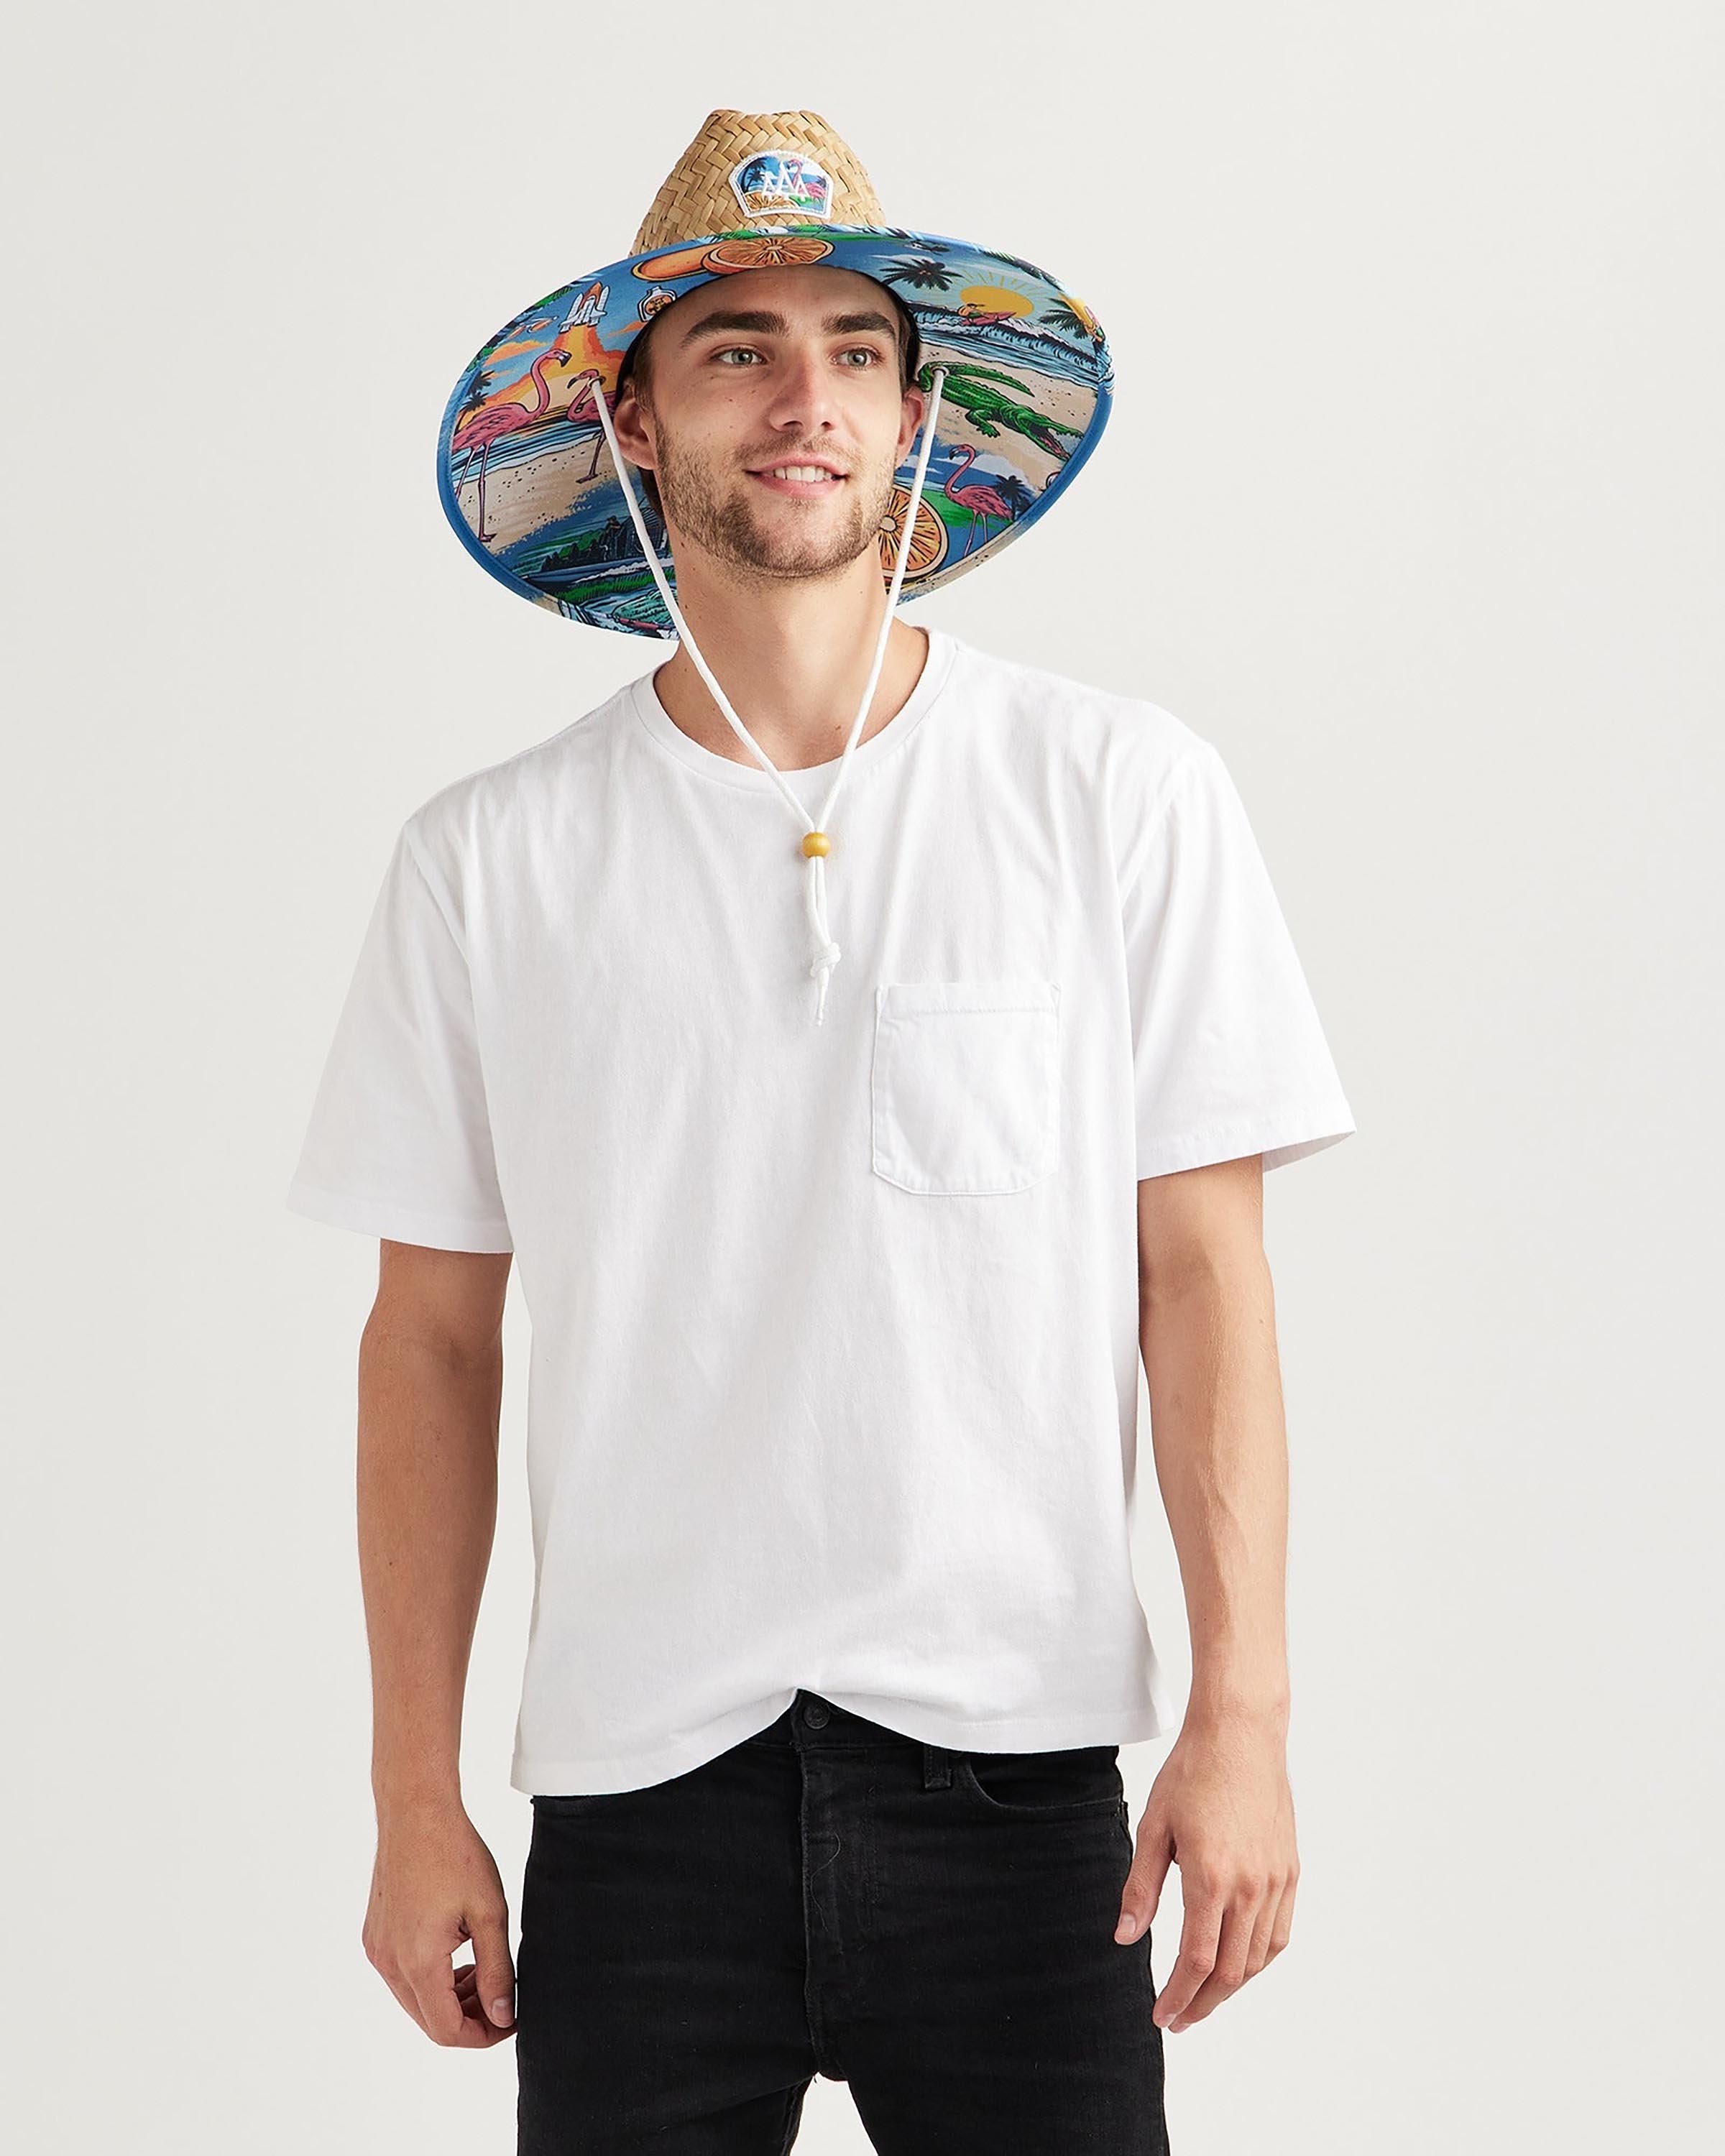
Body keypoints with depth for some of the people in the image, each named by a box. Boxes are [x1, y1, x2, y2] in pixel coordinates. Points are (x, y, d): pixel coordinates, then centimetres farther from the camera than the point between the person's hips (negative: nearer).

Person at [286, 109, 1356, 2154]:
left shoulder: (1119, 793, 0)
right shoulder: (489, 859, 3)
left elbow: (1200, 1274, 0)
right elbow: (432, 1338, 6)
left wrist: (1243, 1714, -6)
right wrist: (415, 1800, 5)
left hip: (1016, 1769, -1)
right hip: (640, 1783, 1)